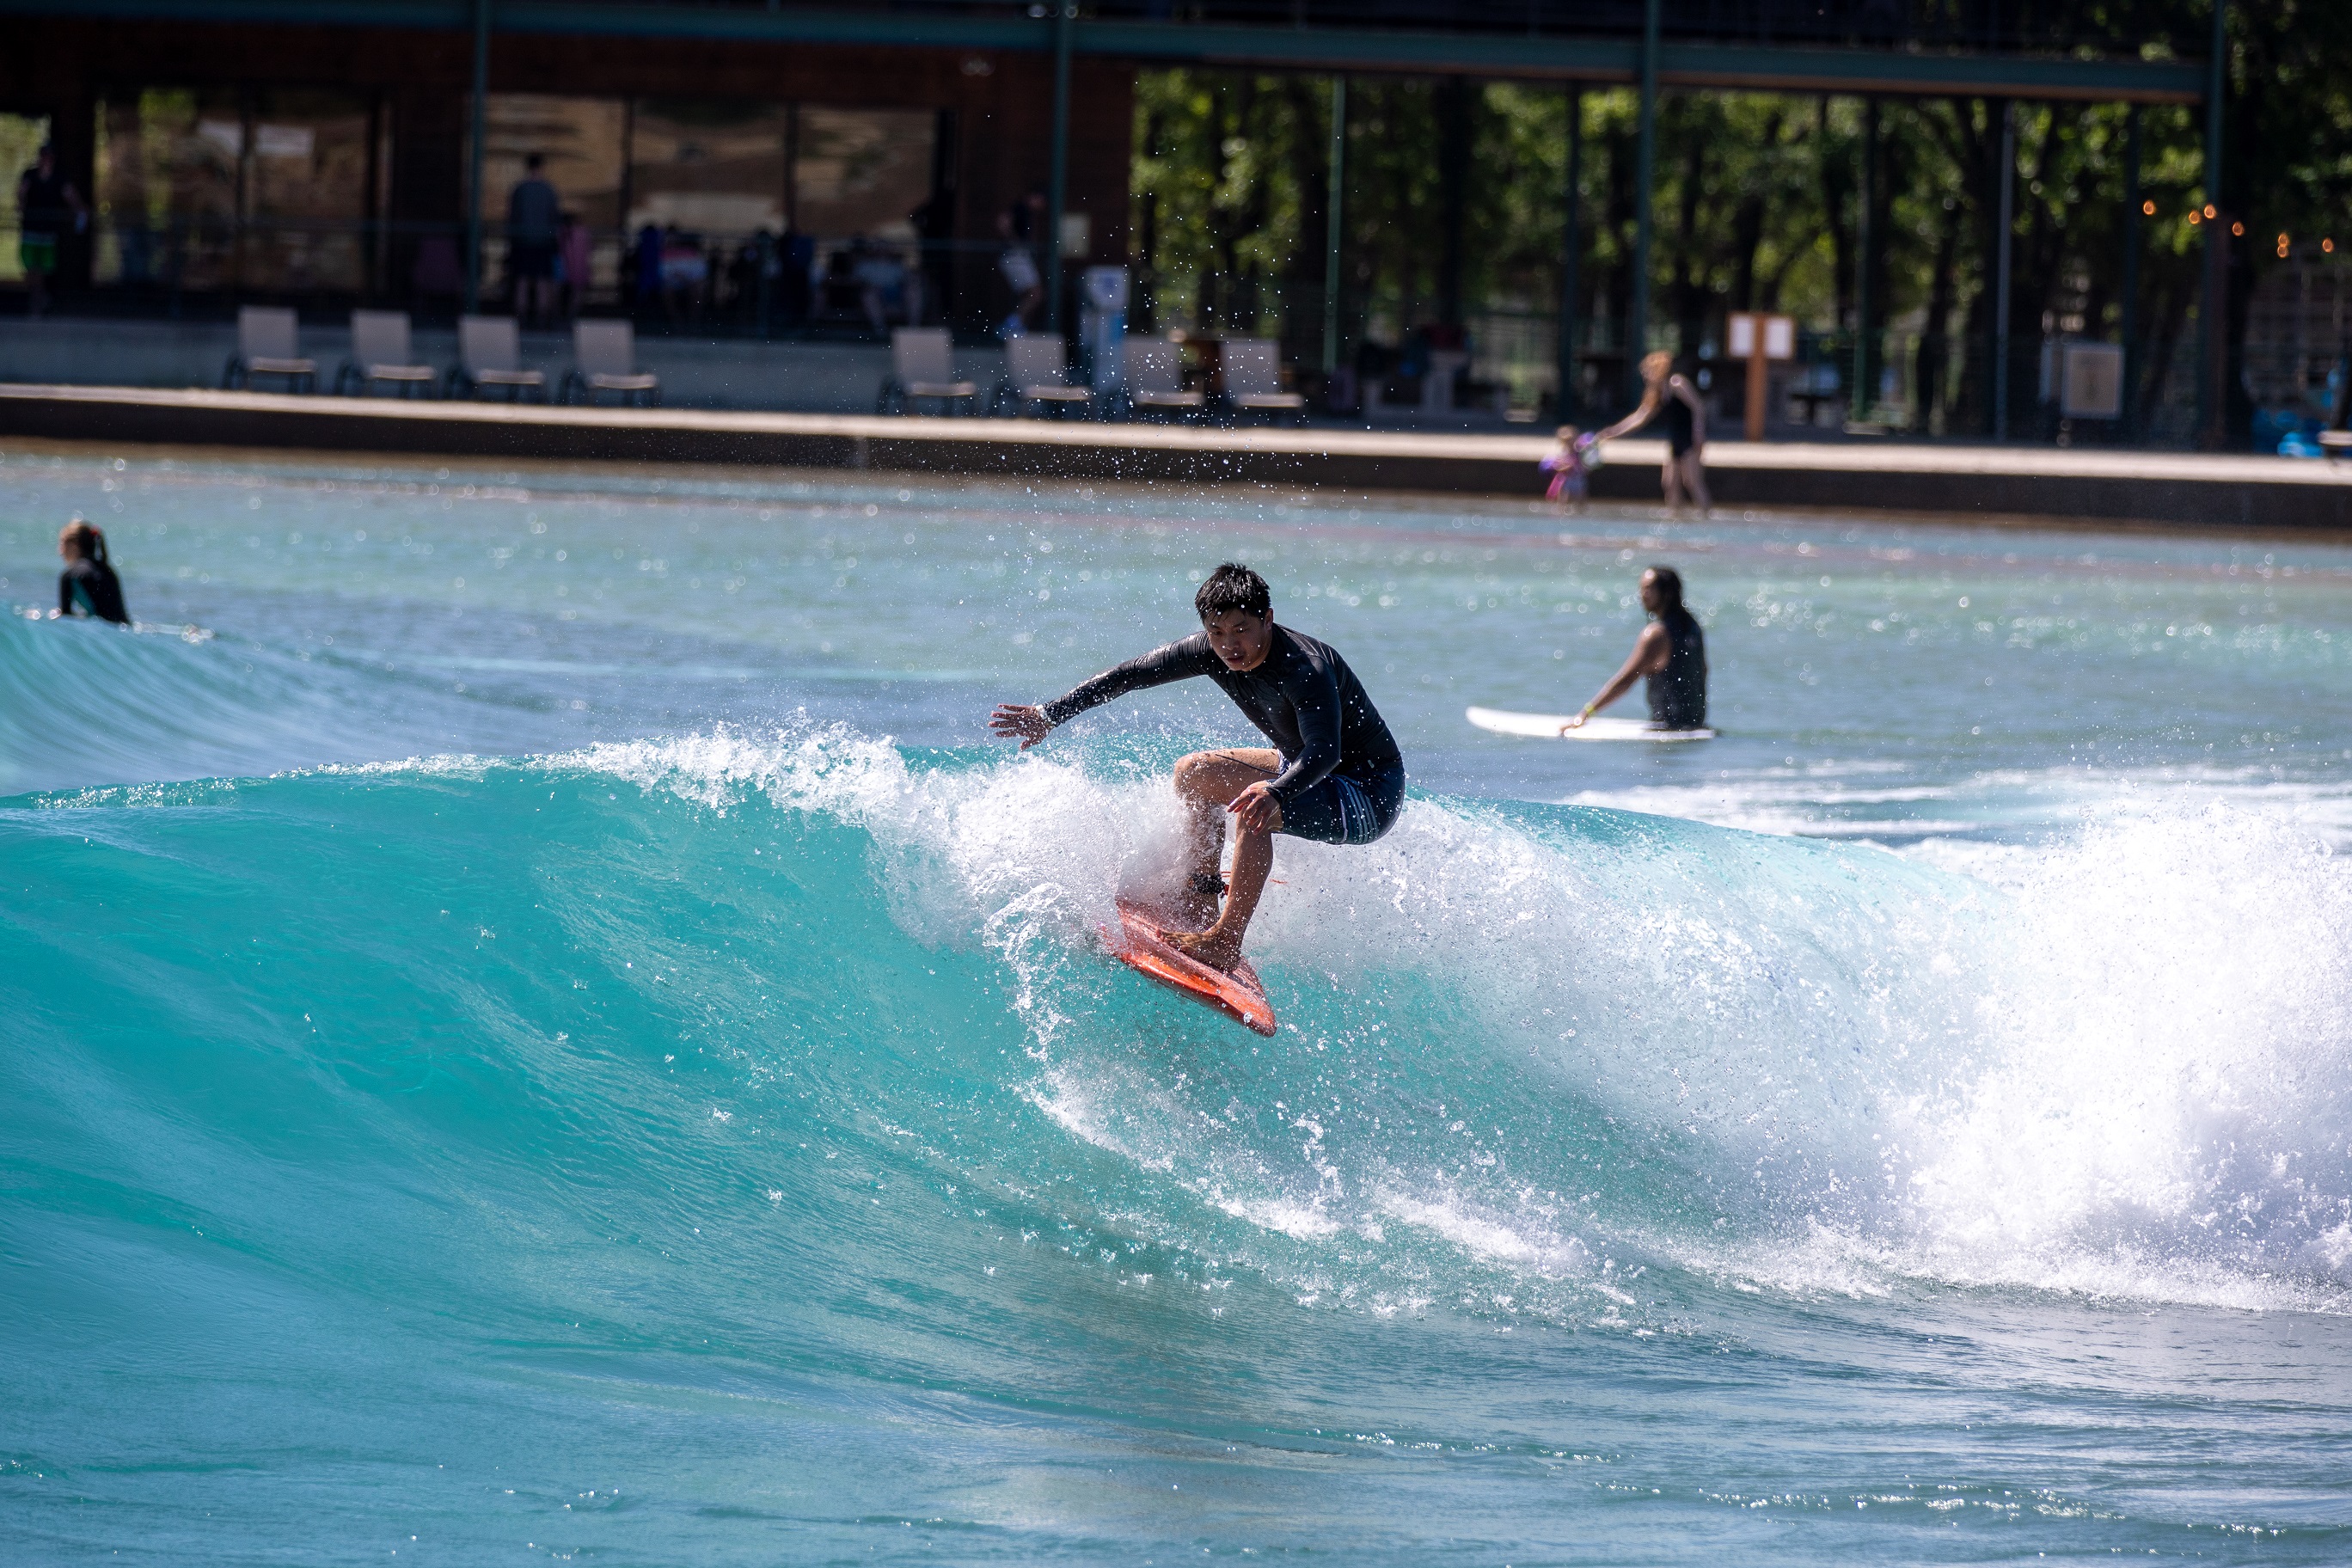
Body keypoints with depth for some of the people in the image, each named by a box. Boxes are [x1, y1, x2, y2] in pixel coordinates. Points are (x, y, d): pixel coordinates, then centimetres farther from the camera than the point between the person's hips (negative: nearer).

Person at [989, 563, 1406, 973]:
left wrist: (1276, 793, -64)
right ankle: (1199, 903, 10)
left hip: (1371, 798, -9)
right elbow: (1129, 675, 1)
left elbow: (1325, 751, -45)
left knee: (1254, 811, -31)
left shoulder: (1307, 669, -31)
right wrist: (1051, 715, 3)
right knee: (1195, 773, 9)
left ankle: (1225, 942, -27)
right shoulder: (1213, 651, -8)